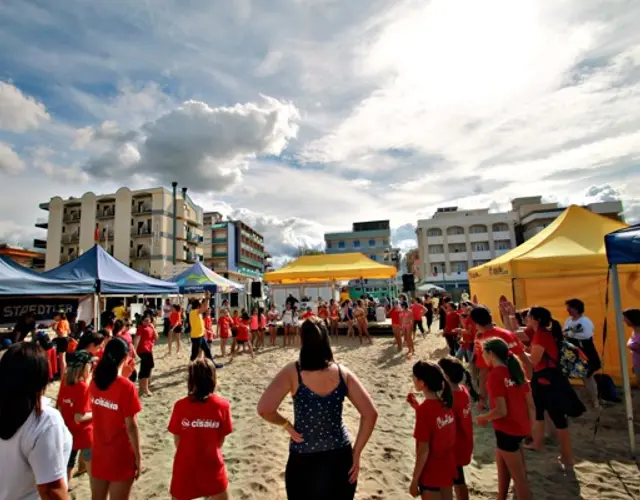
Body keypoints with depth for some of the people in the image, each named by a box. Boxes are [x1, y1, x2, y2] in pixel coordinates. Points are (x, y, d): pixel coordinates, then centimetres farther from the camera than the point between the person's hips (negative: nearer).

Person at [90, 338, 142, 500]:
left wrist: (123, 378, 3)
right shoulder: (127, 387, -24)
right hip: (121, 456, -6)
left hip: (98, 453, 6)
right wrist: (138, 457, -8)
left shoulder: (95, 382, -6)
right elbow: (131, 426, -19)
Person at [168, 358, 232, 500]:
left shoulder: (180, 405, -14)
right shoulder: (222, 405, -14)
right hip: (212, 465, -1)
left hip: (185, 466, 1)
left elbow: (177, 440, -2)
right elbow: (221, 440, -3)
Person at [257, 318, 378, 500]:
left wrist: (286, 424, -5)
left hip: (303, 461, -2)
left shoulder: (293, 372, -16)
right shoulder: (343, 373, -9)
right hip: (340, 458, 2)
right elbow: (370, 414, -9)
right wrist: (356, 453, -1)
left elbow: (264, 409, -23)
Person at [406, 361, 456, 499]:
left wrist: (414, 480, -11)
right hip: (448, 468, 7)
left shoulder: (424, 409, -26)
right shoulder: (446, 403, -5)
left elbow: (423, 451, -21)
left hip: (431, 474, -7)